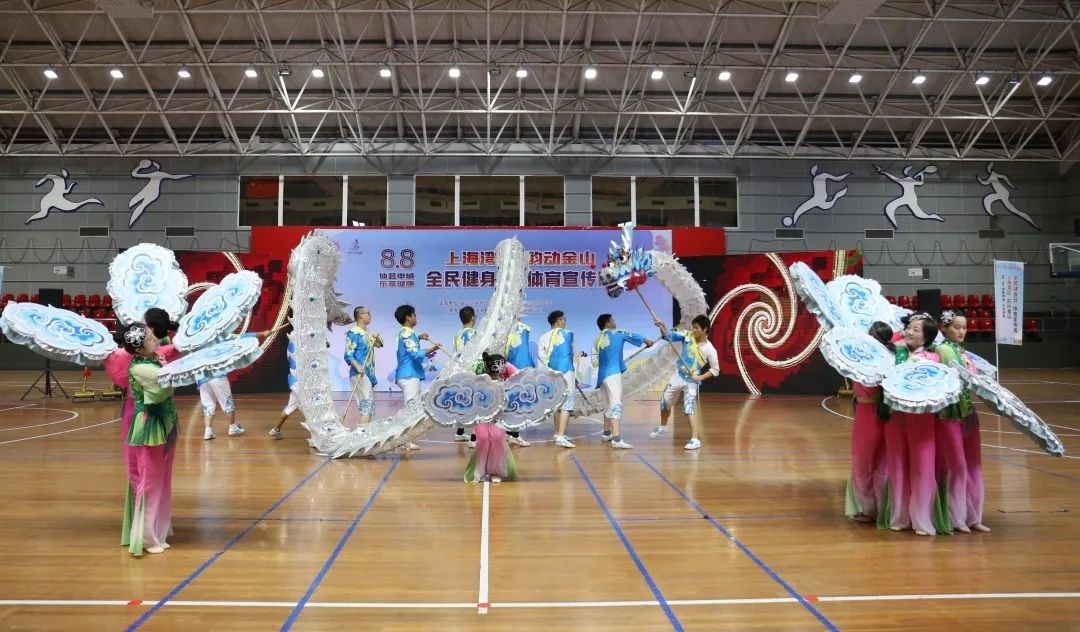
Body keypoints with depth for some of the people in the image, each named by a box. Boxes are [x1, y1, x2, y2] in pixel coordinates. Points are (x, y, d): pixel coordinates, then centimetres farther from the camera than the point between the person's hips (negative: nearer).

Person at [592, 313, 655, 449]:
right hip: (613, 374, -7)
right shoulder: (617, 333, 1)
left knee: (608, 404, 22)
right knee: (616, 404, -16)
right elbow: (634, 336, 15)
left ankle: (607, 433, 37)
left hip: (603, 375, 7)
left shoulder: (597, 340, 13)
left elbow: (595, 362, 9)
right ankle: (616, 439, -27)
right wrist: (648, 341, 32)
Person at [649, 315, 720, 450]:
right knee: (665, 402, 19)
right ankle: (663, 426, 45)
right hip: (678, 376, 5)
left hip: (691, 381, -5)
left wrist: (700, 377, -21)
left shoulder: (710, 350, -18)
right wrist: (662, 326, -24)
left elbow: (715, 370, -11)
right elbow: (670, 336, -6)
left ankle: (695, 440, -14)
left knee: (690, 409, -19)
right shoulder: (687, 336, -9)